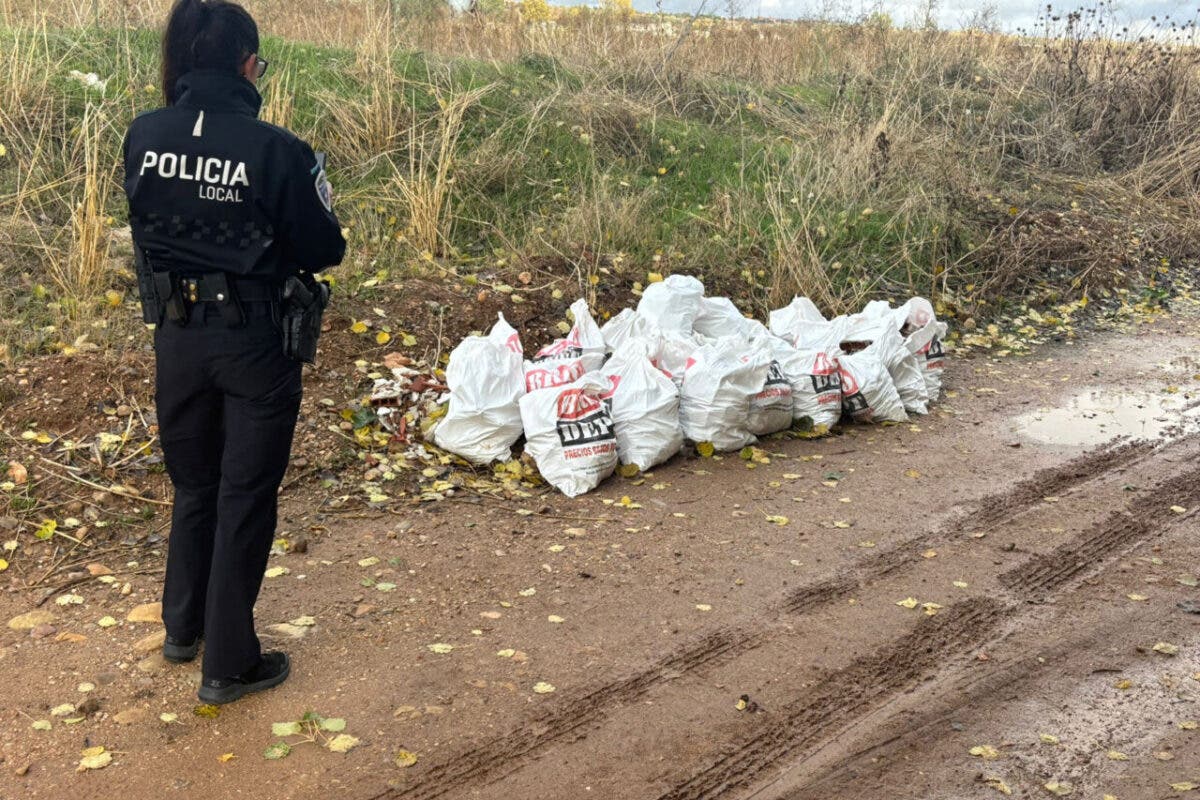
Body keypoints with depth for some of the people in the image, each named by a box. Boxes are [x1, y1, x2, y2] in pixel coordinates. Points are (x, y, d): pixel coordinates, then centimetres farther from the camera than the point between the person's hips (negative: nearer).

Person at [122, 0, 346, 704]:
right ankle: (229, 664, 19)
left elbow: (149, 226, 9)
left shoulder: (143, 138, -6)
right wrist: (317, 198, 8)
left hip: (177, 338, 5)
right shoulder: (277, 151, -20)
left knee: (194, 485, 24)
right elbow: (324, 251, -10)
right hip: (256, 345, -5)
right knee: (245, 499, 9)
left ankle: (183, 628, 41)